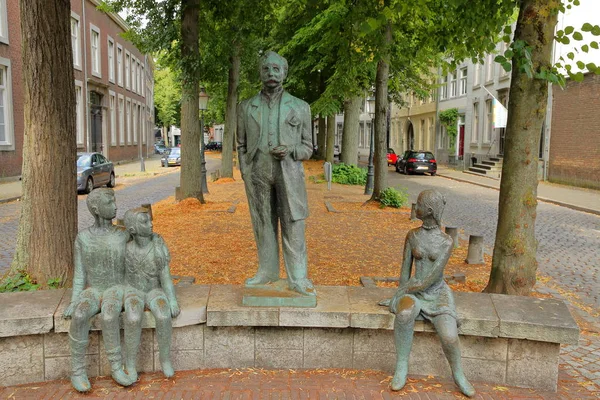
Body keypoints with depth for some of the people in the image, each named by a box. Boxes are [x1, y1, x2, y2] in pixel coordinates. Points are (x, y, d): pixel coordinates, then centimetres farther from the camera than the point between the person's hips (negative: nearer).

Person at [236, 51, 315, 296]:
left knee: (293, 225, -2)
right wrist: (245, 174, 3)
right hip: (257, 174, 2)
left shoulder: (300, 107, 6)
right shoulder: (246, 107, 10)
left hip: (288, 173, -1)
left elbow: (307, 148, 8)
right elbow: (241, 145, 14)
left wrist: (290, 151, -12)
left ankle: (297, 278, 5)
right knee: (263, 224, 8)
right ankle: (267, 271, 21)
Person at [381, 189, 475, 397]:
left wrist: (398, 296, -14)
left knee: (449, 337, -25)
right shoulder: (412, 235, -1)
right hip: (413, 292, 1)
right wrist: (403, 299, -12)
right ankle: (401, 367, -19)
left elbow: (429, 280, -16)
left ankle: (458, 375, 7)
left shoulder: (447, 242, -12)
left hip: (437, 294, -1)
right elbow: (405, 270, 0)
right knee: (405, 314, -36)